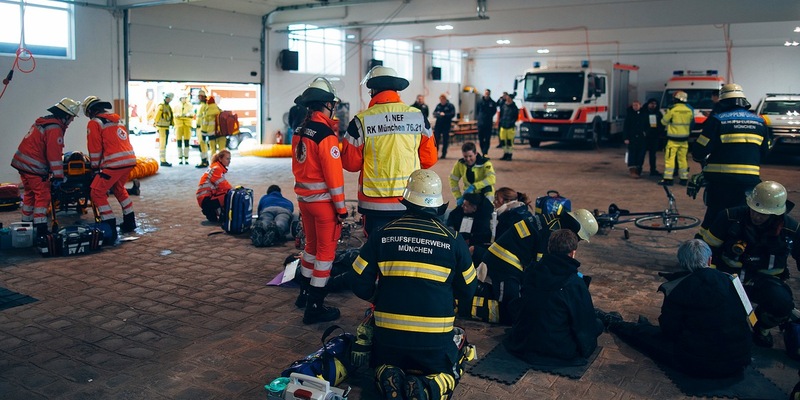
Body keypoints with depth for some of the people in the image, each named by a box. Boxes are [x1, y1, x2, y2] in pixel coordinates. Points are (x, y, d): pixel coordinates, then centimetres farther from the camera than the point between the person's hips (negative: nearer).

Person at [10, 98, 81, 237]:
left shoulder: (43, 121, 14)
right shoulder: (55, 129, -18)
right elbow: (54, 154, -21)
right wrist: (58, 176, -18)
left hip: (22, 163, 10)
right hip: (34, 167, -10)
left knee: (30, 193, 20)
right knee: (43, 196, -7)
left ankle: (26, 222, 30)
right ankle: (41, 228, -11)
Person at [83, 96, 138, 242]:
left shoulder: (95, 123, -1)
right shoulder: (117, 119, 21)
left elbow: (95, 149, -3)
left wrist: (95, 167, 10)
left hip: (114, 163, -8)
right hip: (130, 160, 8)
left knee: (97, 193, 1)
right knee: (119, 188, 29)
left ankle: (110, 229, -4)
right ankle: (129, 222, 34)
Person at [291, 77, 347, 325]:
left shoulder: (300, 131, 5)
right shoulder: (327, 135, -19)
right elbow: (333, 174, -19)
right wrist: (341, 207, -12)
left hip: (304, 199, 8)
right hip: (324, 201, -8)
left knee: (311, 244, 23)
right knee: (326, 250, 2)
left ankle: (305, 292, 36)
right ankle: (315, 307, 7)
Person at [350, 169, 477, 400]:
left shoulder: (382, 235, -3)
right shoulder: (452, 240, -5)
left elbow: (360, 285, 1)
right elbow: (467, 290, 7)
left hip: (388, 334, 1)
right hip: (435, 339, -1)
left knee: (382, 367, 31)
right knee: (447, 376, 26)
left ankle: (389, 380, -5)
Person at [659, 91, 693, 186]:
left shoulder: (672, 109, -12)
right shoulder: (689, 110, 3)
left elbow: (664, 121, -2)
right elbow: (691, 122, 16)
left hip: (673, 138, -5)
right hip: (684, 139, 5)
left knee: (670, 158, -2)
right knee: (682, 158, 12)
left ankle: (668, 178, -5)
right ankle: (684, 178, 15)